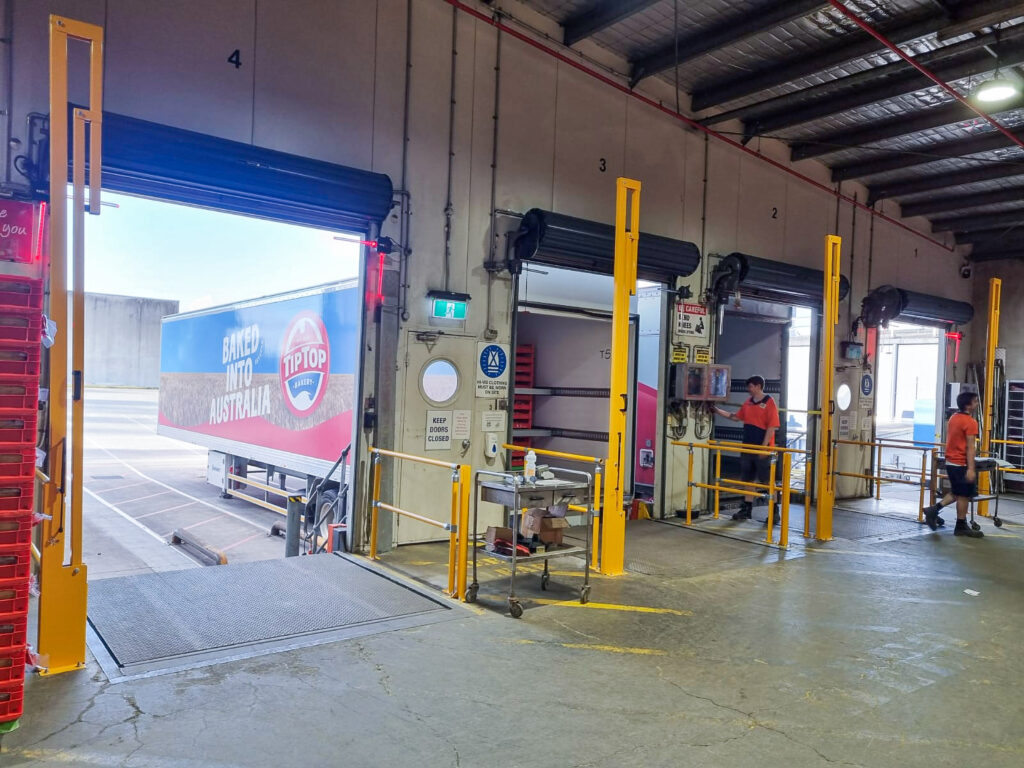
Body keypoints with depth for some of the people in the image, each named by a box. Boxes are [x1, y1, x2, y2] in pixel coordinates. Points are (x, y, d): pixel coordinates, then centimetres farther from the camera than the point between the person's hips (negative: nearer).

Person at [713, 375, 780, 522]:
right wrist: (718, 410, 17)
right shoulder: (748, 403, 12)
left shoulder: (769, 403, -9)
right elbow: (736, 417, 22)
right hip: (748, 447, 7)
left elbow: (771, 427, -13)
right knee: (748, 479, 11)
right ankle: (747, 509, 18)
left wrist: (764, 447, -17)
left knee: (768, 480, -1)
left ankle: (774, 511, 7)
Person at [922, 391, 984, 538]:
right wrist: (970, 469, -21)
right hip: (962, 464, -9)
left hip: (950, 461, 9)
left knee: (956, 493, 19)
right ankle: (961, 527, 10)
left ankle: (934, 509, 8)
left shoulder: (953, 418, 11)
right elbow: (970, 447, -20)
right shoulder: (970, 422, -16)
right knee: (964, 495, 2)